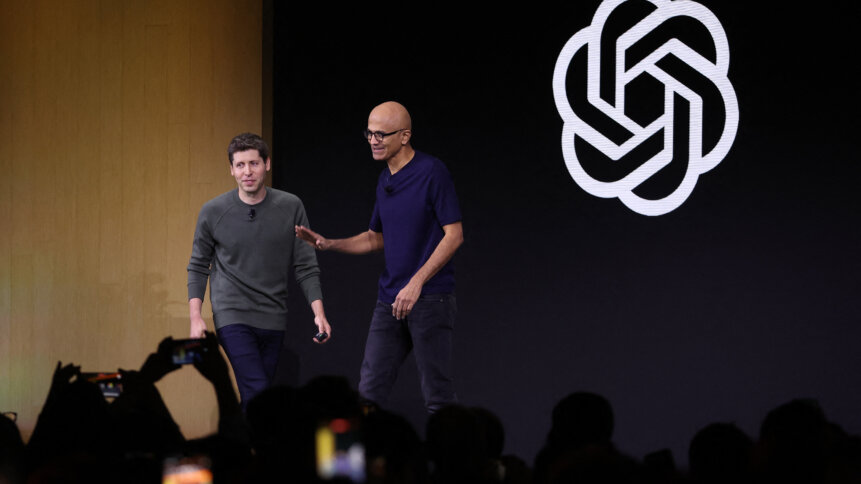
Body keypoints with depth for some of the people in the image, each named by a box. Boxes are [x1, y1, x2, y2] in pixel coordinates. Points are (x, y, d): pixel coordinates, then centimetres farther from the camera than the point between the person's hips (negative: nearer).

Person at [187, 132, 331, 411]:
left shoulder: (290, 207, 0)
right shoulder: (214, 212, -3)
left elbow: (305, 267, 4)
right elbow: (198, 267, 6)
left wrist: (318, 313, -5)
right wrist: (195, 317, -3)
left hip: (273, 319, 3)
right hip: (232, 316, -3)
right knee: (258, 393, -18)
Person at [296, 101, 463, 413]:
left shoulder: (432, 172, -10)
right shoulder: (385, 181, 14)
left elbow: (454, 235, -14)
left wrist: (416, 283, -21)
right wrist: (328, 244, 9)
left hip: (430, 297, -8)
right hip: (390, 300, 8)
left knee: (437, 395, -5)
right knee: (369, 391, 3)